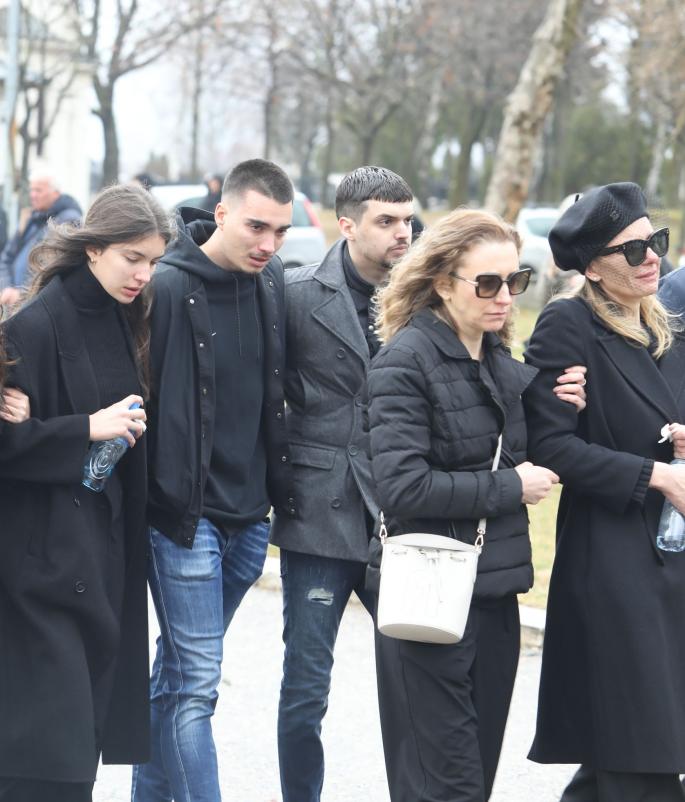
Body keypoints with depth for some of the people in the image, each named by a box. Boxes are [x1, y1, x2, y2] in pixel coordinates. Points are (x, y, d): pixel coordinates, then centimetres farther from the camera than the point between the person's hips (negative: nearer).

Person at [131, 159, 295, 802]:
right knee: (195, 681, -5)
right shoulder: (169, 287, -15)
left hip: (250, 514, 6)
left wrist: (281, 488, 15)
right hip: (185, 517, -6)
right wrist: (166, 500, -15)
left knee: (182, 670, 17)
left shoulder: (273, 282, 5)